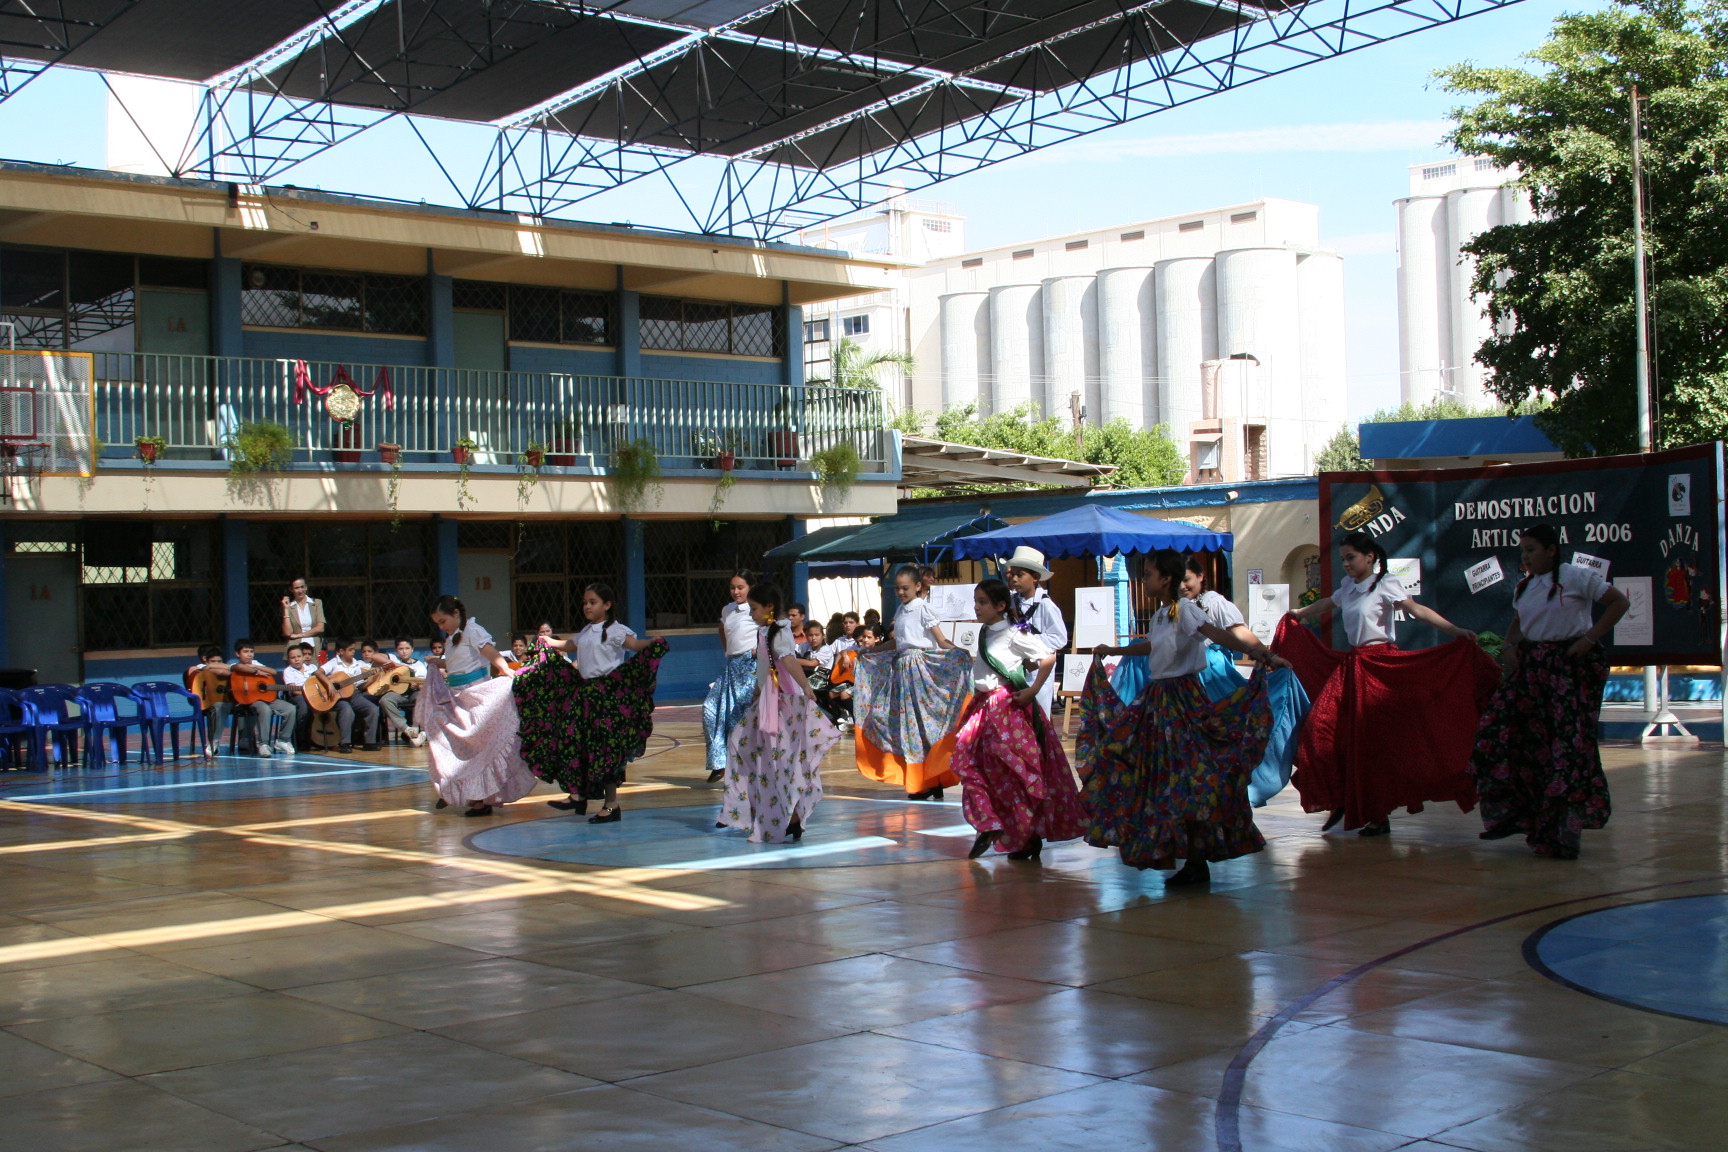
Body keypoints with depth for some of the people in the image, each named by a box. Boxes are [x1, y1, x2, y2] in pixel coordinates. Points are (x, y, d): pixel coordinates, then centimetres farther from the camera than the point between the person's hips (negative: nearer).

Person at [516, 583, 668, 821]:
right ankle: (578, 795, 16)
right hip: (584, 693, 8)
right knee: (576, 745, 7)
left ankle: (611, 804, 1)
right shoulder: (586, 632, 16)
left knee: (605, 747, -6)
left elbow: (634, 643, -24)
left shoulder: (614, 630, -8)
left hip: (608, 694, -8)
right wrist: (546, 642, 45)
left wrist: (653, 642, -43)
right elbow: (568, 645, 34)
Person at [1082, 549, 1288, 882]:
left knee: (1188, 779, -8)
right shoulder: (1159, 614, 13)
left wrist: (1258, 653, -44)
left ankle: (1198, 862, -2)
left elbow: (1218, 635, -28)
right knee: (1159, 778, 9)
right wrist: (1113, 651, 49)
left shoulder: (1184, 610, -13)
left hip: (1182, 701, -9)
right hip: (1157, 700, 9)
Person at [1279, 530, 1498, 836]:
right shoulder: (1348, 586, 13)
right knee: (1322, 729, -1)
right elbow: (1326, 604, 33)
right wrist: (1296, 615, 49)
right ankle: (1340, 801, 15)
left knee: (1374, 739, -4)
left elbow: (1416, 609, -19)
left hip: (1379, 666, -7)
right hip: (1350, 666, 7)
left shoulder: (1384, 584, -7)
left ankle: (1378, 815, 6)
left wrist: (1455, 630, -32)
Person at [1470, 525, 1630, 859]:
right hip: (1530, 666, 7)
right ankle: (1509, 813, 7)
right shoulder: (1523, 588, 14)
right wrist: (1509, 647, 3)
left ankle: (1565, 830, 2)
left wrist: (1590, 637, -13)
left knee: (1569, 744, -7)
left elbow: (1620, 602, -6)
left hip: (1571, 666, -6)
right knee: (1497, 731, -5)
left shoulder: (1578, 577, -6)